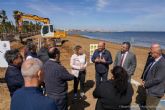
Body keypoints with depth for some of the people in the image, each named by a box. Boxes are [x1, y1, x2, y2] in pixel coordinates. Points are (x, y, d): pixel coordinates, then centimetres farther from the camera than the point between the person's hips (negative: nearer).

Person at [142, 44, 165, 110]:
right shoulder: (153, 60, 1)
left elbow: (158, 79, -25)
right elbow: (147, 72, 13)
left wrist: (145, 84, -14)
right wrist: (144, 81, -1)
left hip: (154, 92, -8)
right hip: (149, 90, 8)